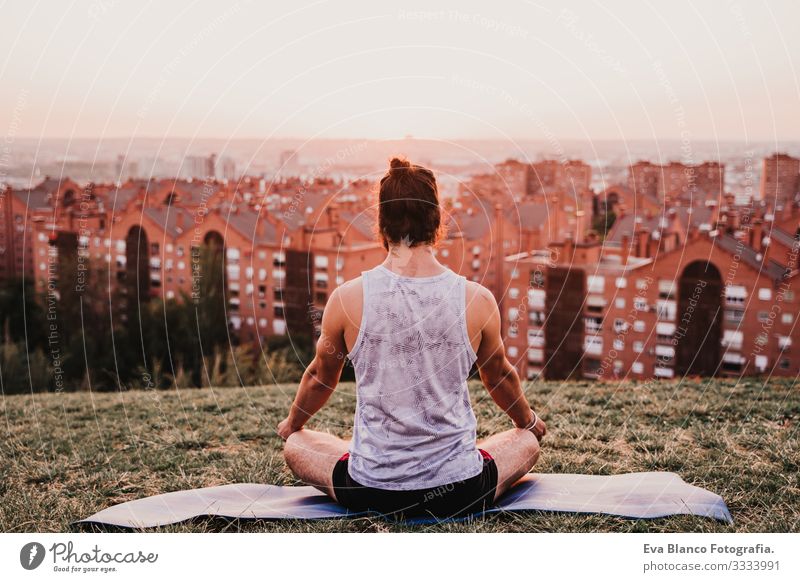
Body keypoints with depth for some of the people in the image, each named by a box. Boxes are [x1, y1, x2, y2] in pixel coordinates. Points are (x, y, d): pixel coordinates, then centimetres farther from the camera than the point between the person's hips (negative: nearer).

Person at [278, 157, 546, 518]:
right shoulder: (478, 300, -9)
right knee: (527, 441, 30)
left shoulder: (347, 299, -10)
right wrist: (529, 421, 34)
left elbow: (319, 377, 10)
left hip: (370, 492, 0)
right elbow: (499, 376, 11)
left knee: (295, 447, 29)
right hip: (459, 492, 0)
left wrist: (292, 423, 33)